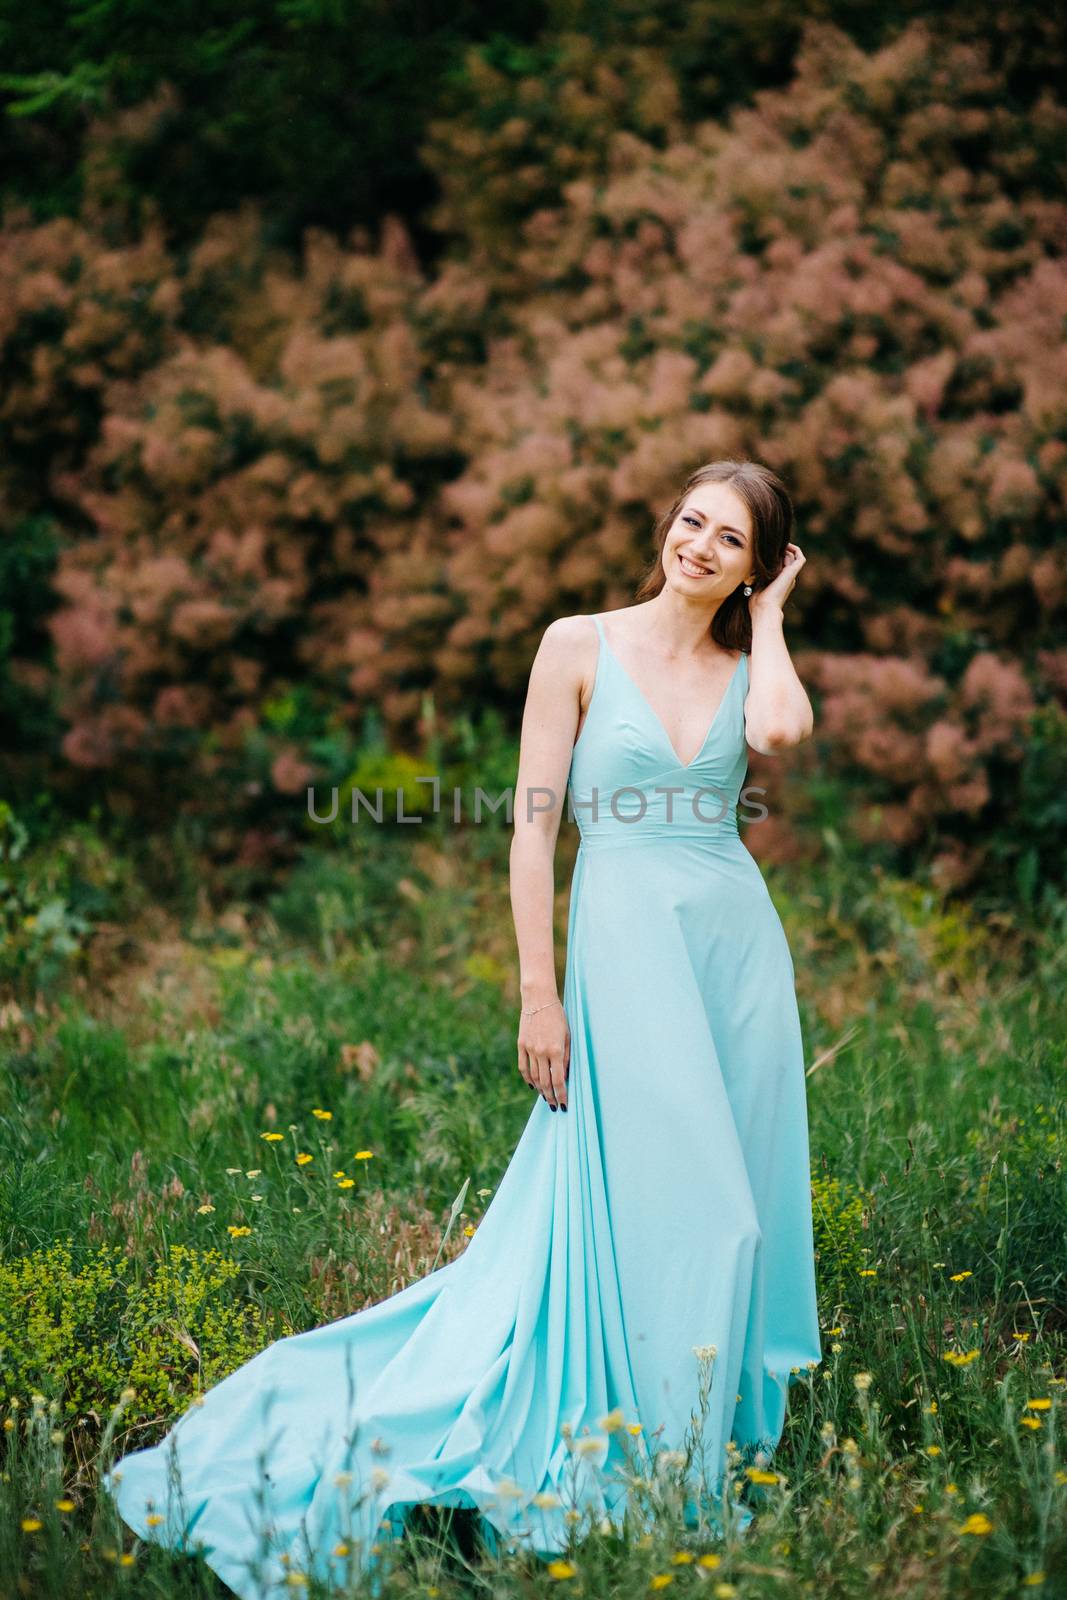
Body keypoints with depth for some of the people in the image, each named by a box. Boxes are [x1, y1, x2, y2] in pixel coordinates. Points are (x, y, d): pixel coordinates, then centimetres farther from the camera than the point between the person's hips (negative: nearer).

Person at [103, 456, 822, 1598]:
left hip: (743, 948, 4)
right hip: (629, 946, -4)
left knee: (737, 1206, 7)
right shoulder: (578, 645, 0)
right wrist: (539, 993, -10)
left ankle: (722, 1443, 22)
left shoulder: (748, 667, 10)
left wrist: (767, 614, -1)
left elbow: (782, 732, -16)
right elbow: (534, 822, -4)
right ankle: (650, 1464, 8)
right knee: (653, 1204, -5)